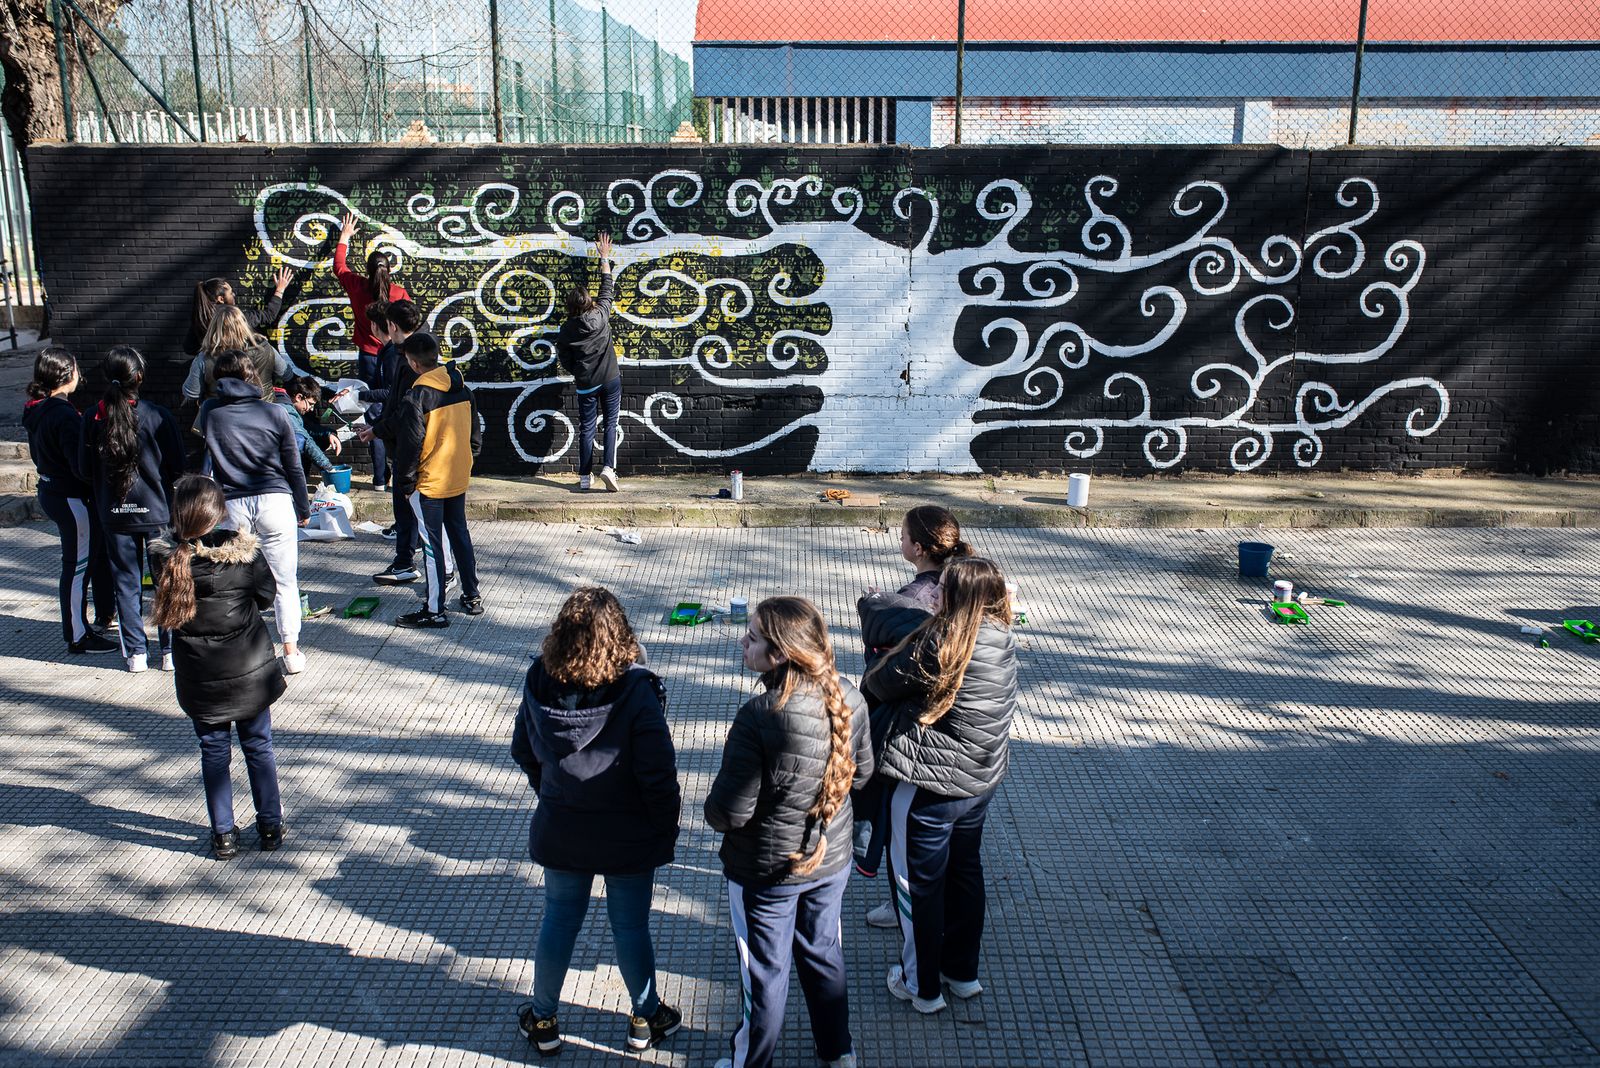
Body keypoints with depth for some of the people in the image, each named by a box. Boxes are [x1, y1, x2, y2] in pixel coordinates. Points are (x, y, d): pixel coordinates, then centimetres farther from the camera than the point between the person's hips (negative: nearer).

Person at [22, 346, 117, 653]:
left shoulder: (38, 410, 6)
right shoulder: (63, 415, -24)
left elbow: (39, 454, 15)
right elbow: (81, 464, -26)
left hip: (51, 491, 10)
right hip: (72, 498, -10)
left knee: (100, 552, 22)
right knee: (79, 565, 1)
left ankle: (105, 615, 36)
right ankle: (78, 637, 12)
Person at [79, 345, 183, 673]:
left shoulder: (93, 418, -5)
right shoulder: (158, 416, -13)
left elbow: (84, 469, 3)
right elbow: (177, 468, -7)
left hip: (114, 514, 2)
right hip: (157, 511, -2)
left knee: (126, 584, 12)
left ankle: (136, 652, 16)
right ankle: (171, 650, 12)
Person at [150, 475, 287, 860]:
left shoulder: (164, 556, -12)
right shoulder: (241, 549, -17)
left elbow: (167, 605, 2)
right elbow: (266, 593, -5)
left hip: (198, 676, 1)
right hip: (249, 668, -1)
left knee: (214, 751, 14)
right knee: (258, 746, 14)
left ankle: (223, 835, 19)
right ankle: (270, 826, 23)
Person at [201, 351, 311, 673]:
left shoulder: (211, 417, 3)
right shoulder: (273, 413, 2)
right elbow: (294, 466, 6)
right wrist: (303, 508, 15)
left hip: (231, 504, 1)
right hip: (275, 501, 0)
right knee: (285, 582, 6)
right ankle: (291, 651, 7)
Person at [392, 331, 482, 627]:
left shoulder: (416, 397, -19)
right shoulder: (462, 389, 3)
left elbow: (410, 444, -16)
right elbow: (475, 434, 11)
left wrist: (405, 481, -5)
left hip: (429, 483, -7)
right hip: (458, 479, 7)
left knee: (432, 545, 1)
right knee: (460, 534, 19)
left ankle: (435, 610, 8)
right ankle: (472, 597, 27)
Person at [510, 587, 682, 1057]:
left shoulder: (539, 683, -12)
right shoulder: (636, 693, -25)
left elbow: (524, 752, 3)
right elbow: (658, 775, -19)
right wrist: (666, 832, -3)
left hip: (559, 832, 3)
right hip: (628, 839, -3)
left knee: (557, 922, 19)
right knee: (631, 928, 15)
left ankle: (543, 1021, 36)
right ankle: (646, 1018, 35)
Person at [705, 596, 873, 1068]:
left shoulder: (759, 715, -32)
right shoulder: (849, 698, -13)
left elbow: (730, 811, -26)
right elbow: (861, 771, 2)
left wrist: (715, 813, -4)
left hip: (766, 872, -5)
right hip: (832, 857, 5)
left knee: (765, 971, 16)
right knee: (824, 953, 26)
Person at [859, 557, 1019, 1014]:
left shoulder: (941, 645, -26)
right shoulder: (1001, 642, -3)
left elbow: (880, 683, -15)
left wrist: (871, 680, 7)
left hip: (930, 787, -7)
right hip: (981, 782, 7)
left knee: (919, 885, 11)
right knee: (966, 873, 23)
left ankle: (922, 986, 27)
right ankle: (963, 971, 40)